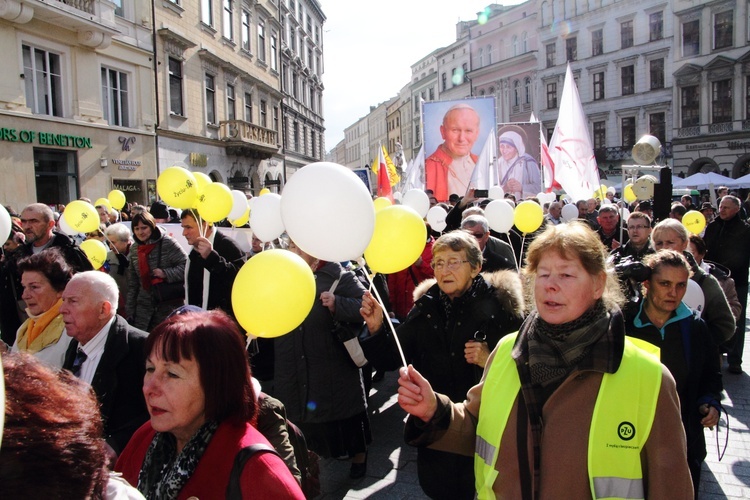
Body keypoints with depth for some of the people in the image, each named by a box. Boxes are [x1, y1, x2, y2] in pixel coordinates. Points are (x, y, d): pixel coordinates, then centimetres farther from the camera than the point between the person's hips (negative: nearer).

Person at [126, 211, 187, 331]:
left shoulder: (167, 243, -10)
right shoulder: (134, 249, 9)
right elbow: (132, 283, 15)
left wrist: (165, 273, -23)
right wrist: (130, 311, 14)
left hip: (168, 304, -5)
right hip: (144, 306, 5)